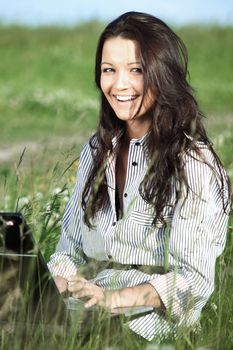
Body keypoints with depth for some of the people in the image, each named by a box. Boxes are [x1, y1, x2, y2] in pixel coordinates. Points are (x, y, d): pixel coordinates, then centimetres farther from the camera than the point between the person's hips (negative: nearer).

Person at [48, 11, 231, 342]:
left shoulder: (193, 162, -6)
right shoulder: (97, 151, 15)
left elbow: (194, 278, -12)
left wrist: (114, 298, -26)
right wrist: (56, 289, -7)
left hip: (152, 321, -6)